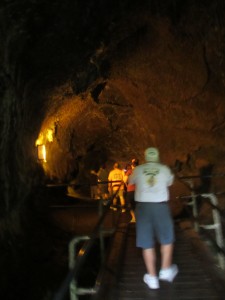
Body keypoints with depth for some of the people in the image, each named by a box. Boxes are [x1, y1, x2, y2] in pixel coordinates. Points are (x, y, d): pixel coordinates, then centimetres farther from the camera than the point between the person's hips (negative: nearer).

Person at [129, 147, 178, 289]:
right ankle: (166, 269, 24)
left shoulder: (138, 169, 4)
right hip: (161, 206, 0)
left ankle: (152, 277, 12)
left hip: (143, 206, 1)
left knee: (147, 243, 6)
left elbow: (131, 181, 23)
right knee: (167, 238, 20)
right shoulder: (164, 169, 3)